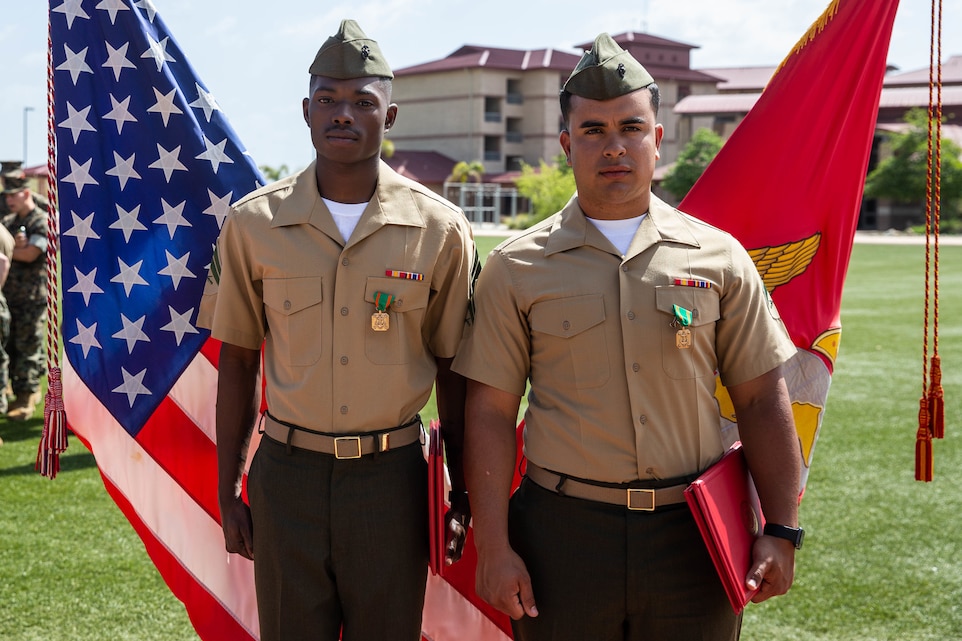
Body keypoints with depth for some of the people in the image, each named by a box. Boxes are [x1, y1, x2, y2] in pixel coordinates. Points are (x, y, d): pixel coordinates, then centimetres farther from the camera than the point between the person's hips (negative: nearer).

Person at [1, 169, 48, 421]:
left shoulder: (42, 222, -9)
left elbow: (30, 254, -19)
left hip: (32, 298, -7)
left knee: (28, 347, -4)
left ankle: (26, 399, 2)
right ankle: (31, 389, 22)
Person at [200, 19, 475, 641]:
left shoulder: (439, 229, -3)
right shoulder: (254, 223, -1)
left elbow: (452, 369, 4)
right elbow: (238, 360, 6)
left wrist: (461, 494, 4)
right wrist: (227, 489, 5)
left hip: (391, 476, 0)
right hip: (287, 473, 1)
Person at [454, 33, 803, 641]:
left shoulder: (718, 256, 4)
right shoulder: (517, 267, 1)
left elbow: (762, 399, 5)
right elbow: (491, 411, 0)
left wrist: (781, 532, -1)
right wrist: (494, 547, -6)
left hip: (694, 537, 1)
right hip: (563, 532, -1)